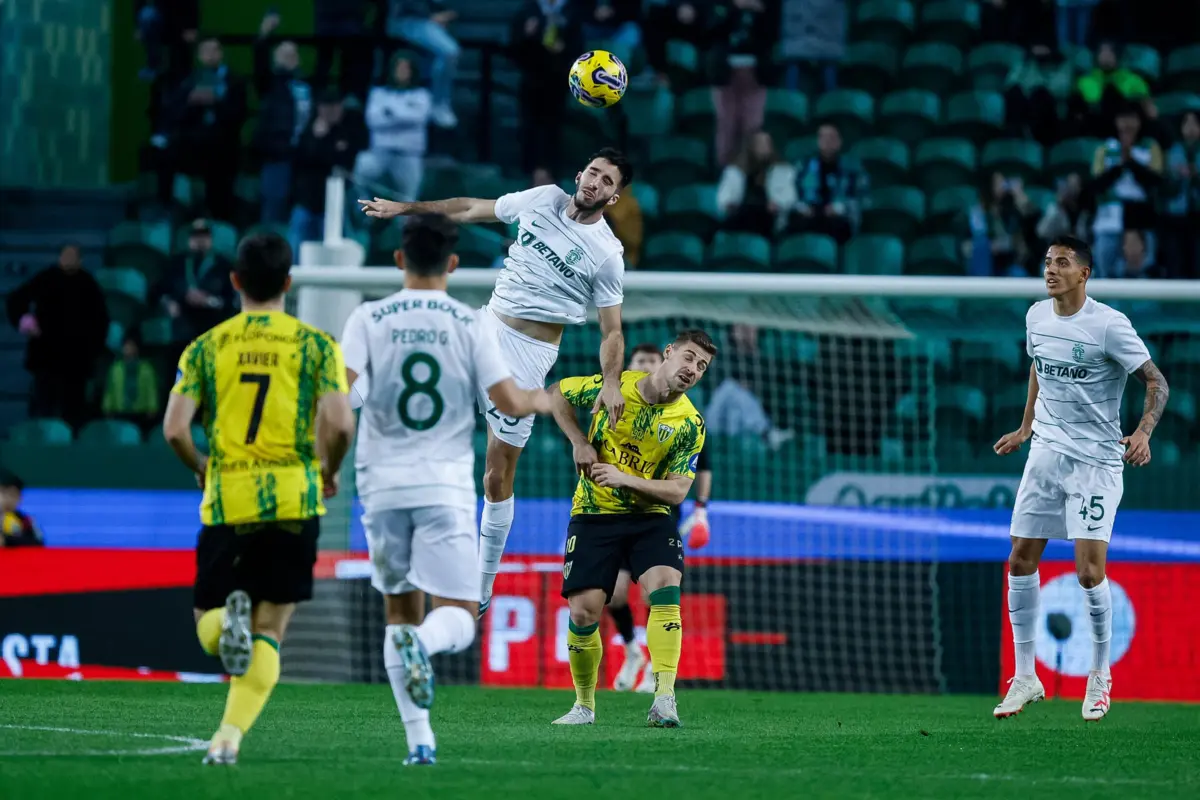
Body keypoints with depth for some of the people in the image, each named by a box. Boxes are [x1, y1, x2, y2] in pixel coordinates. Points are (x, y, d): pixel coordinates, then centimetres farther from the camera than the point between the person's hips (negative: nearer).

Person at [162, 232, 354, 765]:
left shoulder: (206, 348, 4)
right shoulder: (316, 345, 1)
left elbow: (174, 429, -4)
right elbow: (339, 424, -9)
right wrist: (330, 472, 10)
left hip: (226, 501, 0)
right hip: (293, 500, 0)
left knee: (208, 627, 14)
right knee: (269, 633, 6)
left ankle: (229, 619, -21)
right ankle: (230, 736, -11)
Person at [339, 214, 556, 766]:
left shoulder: (368, 319, 2)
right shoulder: (469, 325, 0)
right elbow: (509, 402, -3)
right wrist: (544, 401, 19)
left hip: (383, 486, 2)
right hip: (446, 487, -2)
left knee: (400, 612, 14)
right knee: (459, 616, -2)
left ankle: (418, 739, 6)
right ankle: (420, 643, -38)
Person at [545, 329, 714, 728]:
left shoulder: (690, 424, -5)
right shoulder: (613, 385, -6)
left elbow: (677, 490, -8)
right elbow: (556, 394, 10)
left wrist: (626, 479, -23)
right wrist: (579, 442, -4)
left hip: (650, 516, 0)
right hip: (593, 515, 0)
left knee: (665, 588, -25)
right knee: (583, 611, -7)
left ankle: (664, 699, -29)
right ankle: (584, 705, 14)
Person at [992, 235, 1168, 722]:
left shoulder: (1109, 325, -14)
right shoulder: (1037, 317, 5)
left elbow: (1156, 381, -12)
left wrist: (1143, 432, -27)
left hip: (1096, 460, -6)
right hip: (1046, 454, 6)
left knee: (1089, 571, -11)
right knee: (1020, 562, 2)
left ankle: (1100, 677, 9)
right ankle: (1025, 679, 11)